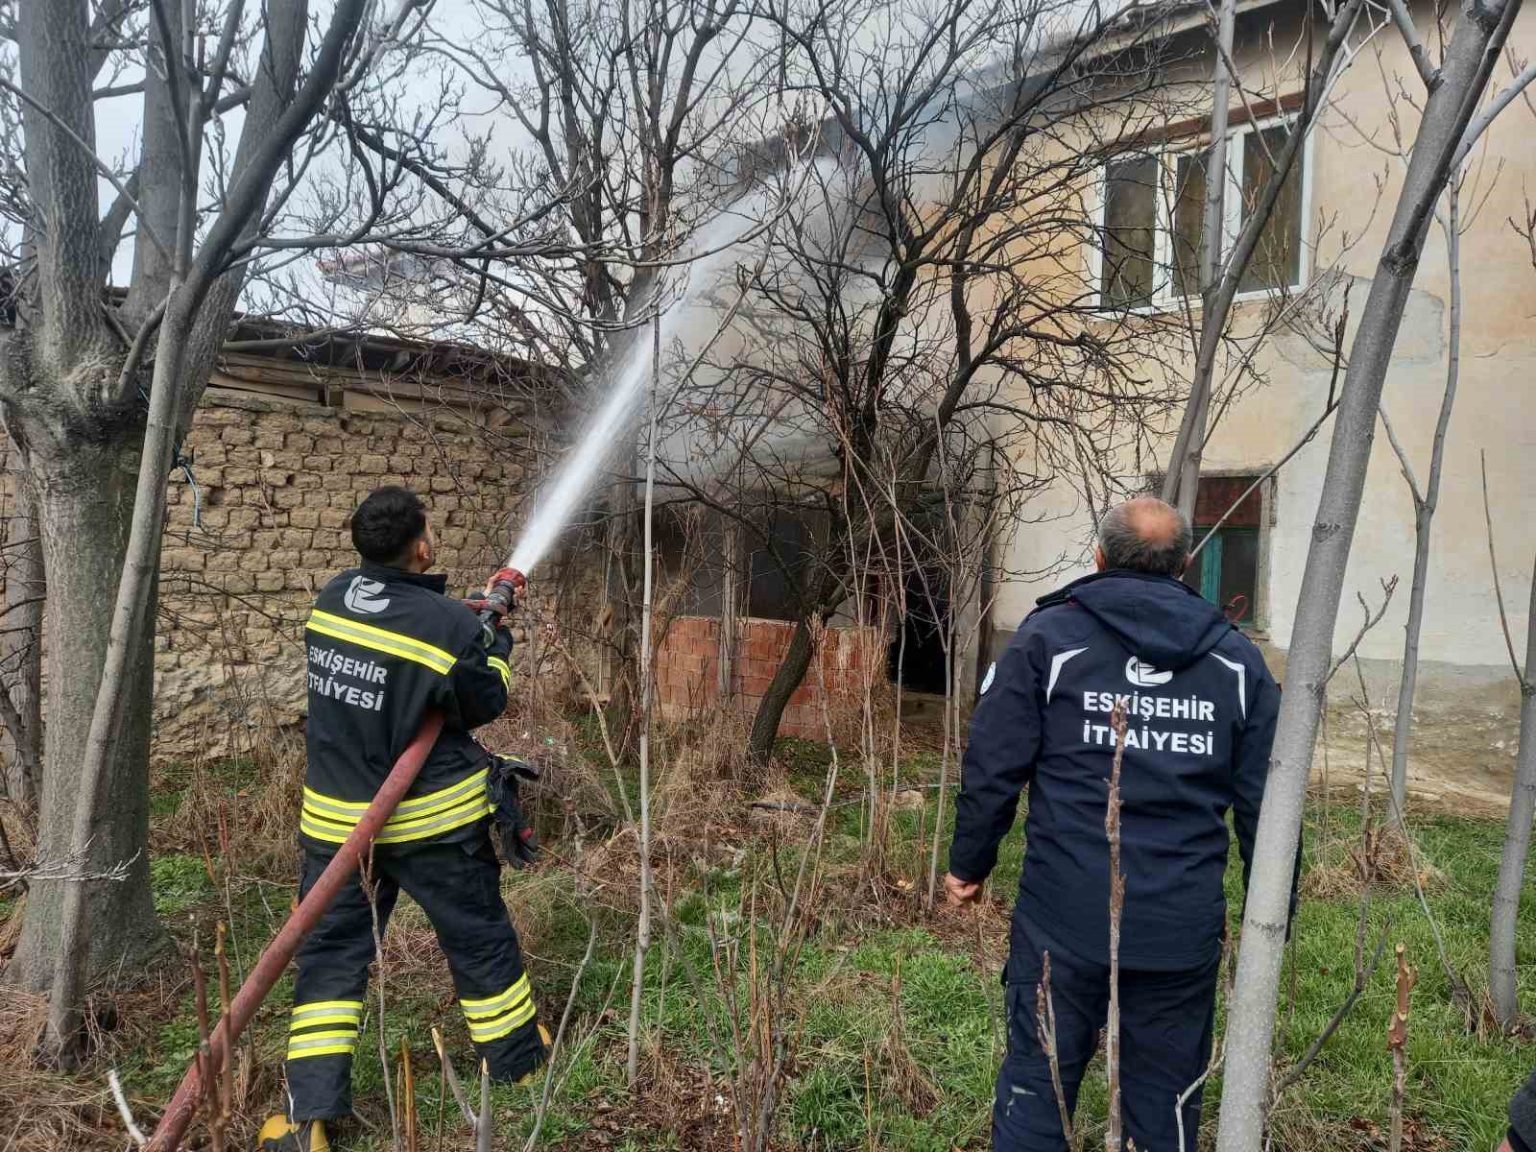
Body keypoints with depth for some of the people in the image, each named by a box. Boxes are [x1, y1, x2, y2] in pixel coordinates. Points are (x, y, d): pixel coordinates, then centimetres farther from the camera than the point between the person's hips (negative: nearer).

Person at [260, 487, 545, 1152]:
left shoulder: (332, 597, -2)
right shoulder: (449, 624, -20)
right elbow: (484, 704, -6)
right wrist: (497, 647, 9)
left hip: (337, 817, 4)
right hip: (432, 820, -4)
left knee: (331, 953, 14)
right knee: (478, 937, 15)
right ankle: (516, 1055, 34)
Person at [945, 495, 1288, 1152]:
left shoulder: (1047, 636, -3)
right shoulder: (1237, 659, 6)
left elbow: (992, 767, -6)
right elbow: (1264, 802, 5)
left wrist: (969, 863, 8)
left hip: (1064, 919, -2)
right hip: (1184, 927, 3)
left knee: (1036, 1086, 12)